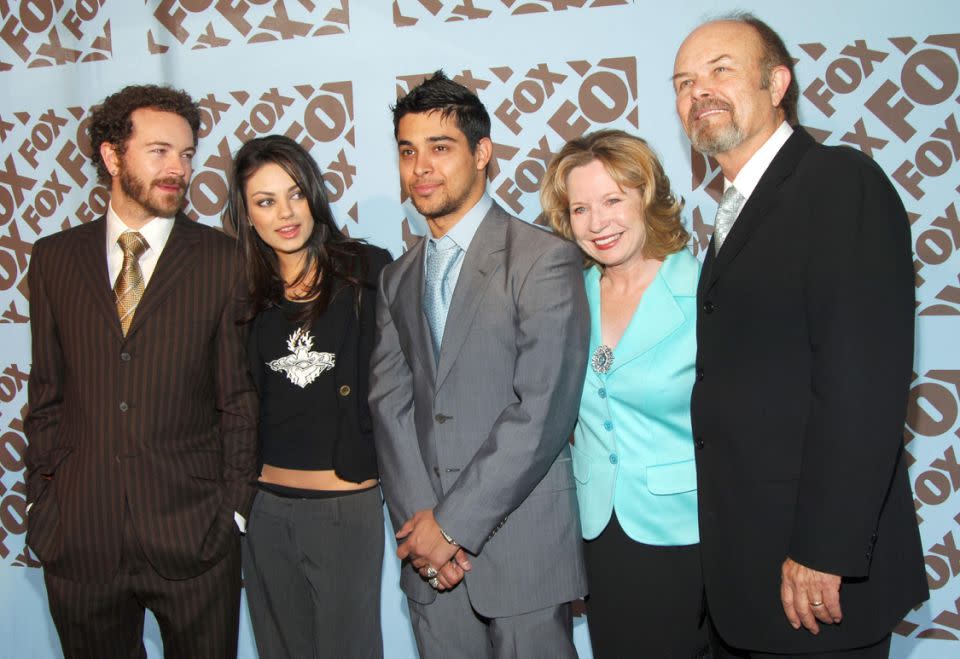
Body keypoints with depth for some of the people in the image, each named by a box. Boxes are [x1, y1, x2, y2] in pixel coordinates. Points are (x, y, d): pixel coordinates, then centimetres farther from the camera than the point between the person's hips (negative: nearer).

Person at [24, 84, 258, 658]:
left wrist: (234, 508, -3)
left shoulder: (224, 260, -3)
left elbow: (241, 399, -1)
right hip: (78, 535, 2)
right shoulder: (55, 258, 6)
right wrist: (40, 499, 5)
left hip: (191, 532, -2)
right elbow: (47, 391, 9)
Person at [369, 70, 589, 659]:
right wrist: (417, 519, -8)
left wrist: (453, 522, -13)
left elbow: (543, 411, -15)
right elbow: (390, 404, 5)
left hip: (522, 546, -5)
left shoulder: (546, 260, -8)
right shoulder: (398, 278, 13)